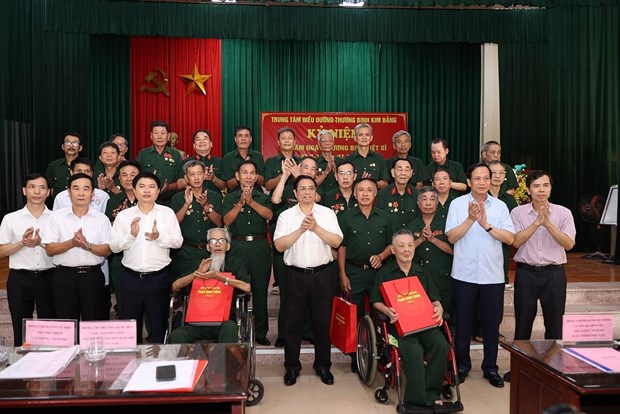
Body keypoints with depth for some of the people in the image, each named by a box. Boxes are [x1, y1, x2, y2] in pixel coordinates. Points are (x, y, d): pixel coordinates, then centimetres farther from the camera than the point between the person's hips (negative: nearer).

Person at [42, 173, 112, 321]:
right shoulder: (57, 216, 3)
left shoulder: (101, 218, 3)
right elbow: (49, 249, -3)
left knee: (94, 322, 5)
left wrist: (88, 245, -18)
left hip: (93, 275, 0)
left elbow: (108, 250, -1)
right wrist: (72, 243, -18)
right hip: (64, 276, 0)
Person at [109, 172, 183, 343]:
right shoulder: (123, 215, 5)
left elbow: (178, 241, -3)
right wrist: (131, 235, -16)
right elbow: (114, 246, 0)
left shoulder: (167, 213, 3)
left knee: (158, 325, 11)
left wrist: (160, 237, -20)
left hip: (159, 277, -1)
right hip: (131, 277, 1)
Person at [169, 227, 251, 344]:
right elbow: (175, 287, 9)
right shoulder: (200, 264, 18)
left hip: (225, 320, -2)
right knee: (176, 335, -27)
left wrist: (217, 276, -12)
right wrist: (197, 273, -6)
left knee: (230, 327, -37)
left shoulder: (237, 263, 10)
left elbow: (247, 287, -10)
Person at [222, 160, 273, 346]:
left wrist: (251, 202, -16)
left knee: (260, 289, 3)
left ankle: (261, 332, 12)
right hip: (238, 246, 0)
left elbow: (269, 215, -7)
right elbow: (227, 221, -2)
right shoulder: (230, 198, 11)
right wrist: (240, 203, -12)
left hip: (260, 246, 1)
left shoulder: (263, 197, 13)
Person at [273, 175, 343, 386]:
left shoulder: (328, 213, 4)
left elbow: (336, 242, -6)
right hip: (295, 275, 0)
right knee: (293, 321, 7)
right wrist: (301, 229, -16)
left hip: (321, 273, 1)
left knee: (322, 321, 8)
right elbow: (279, 245, -8)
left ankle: (323, 365, 23)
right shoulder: (286, 216, 2)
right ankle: (292, 366, 21)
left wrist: (316, 227, -17)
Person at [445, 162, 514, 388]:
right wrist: (470, 219, -19)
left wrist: (487, 225, -16)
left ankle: (490, 367, 25)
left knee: (492, 323, 9)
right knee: (463, 323, 9)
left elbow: (510, 238, -5)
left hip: (493, 275, 1)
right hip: (464, 274, -1)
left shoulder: (500, 206, 4)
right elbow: (451, 237, -8)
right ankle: (462, 366, 25)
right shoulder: (457, 204, -1)